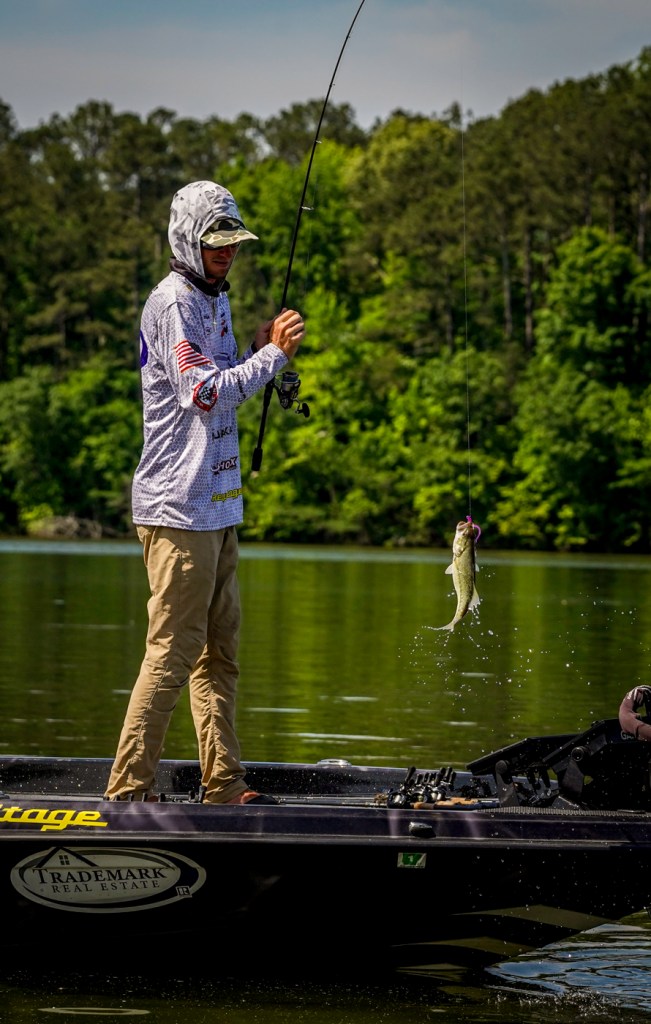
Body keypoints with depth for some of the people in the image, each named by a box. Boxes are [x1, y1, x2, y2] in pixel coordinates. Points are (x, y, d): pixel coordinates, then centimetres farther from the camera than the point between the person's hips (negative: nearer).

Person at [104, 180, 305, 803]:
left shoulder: (214, 300, 18)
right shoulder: (172, 303, -12)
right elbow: (205, 393, -20)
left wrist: (259, 352, 8)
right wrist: (273, 354, -15)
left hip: (218, 505, 10)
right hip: (178, 506, -10)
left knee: (219, 651, 11)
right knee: (172, 652, -10)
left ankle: (223, 785, 16)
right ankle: (128, 791, -7)